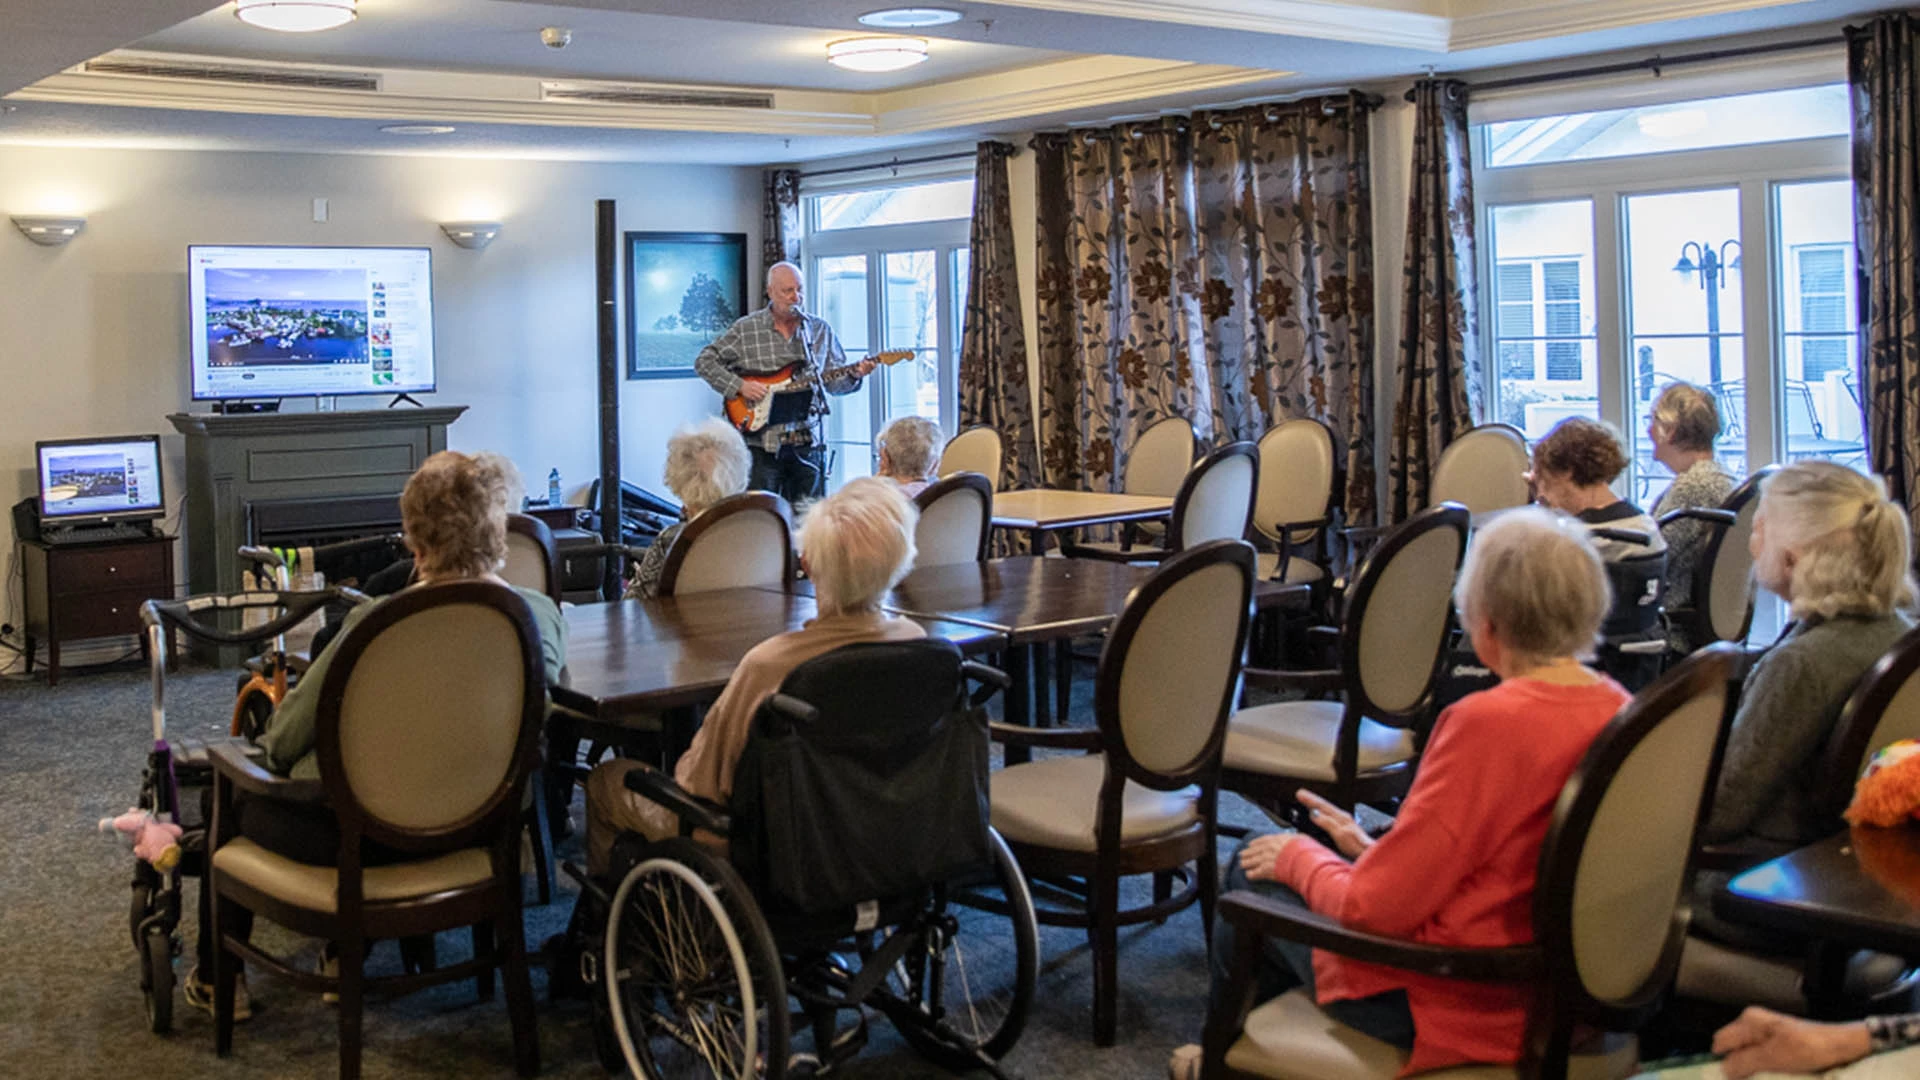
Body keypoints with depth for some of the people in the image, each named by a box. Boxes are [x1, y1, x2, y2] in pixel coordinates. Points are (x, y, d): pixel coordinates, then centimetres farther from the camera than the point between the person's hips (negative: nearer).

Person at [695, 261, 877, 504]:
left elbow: (834, 382, 11)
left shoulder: (821, 329, 9)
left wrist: (854, 375, -10)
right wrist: (739, 385, -11)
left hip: (808, 442, 3)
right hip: (761, 443, -3)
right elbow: (705, 361, 2)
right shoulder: (745, 329, 0)